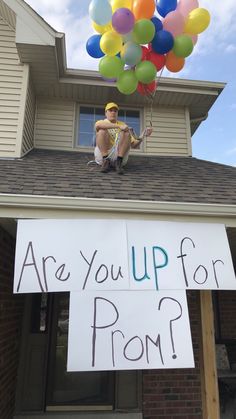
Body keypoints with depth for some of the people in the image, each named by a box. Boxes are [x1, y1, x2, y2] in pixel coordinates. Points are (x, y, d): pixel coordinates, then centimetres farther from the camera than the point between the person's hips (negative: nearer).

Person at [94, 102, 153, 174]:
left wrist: (143, 135, -8)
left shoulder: (123, 125, 18)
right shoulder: (101, 122, 11)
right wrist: (119, 126, -27)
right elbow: (98, 125, -20)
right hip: (102, 155, -2)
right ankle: (106, 161, -24)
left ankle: (118, 162, -26)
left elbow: (134, 145, 11)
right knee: (102, 130, -20)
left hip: (119, 156, 2)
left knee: (126, 132, -17)